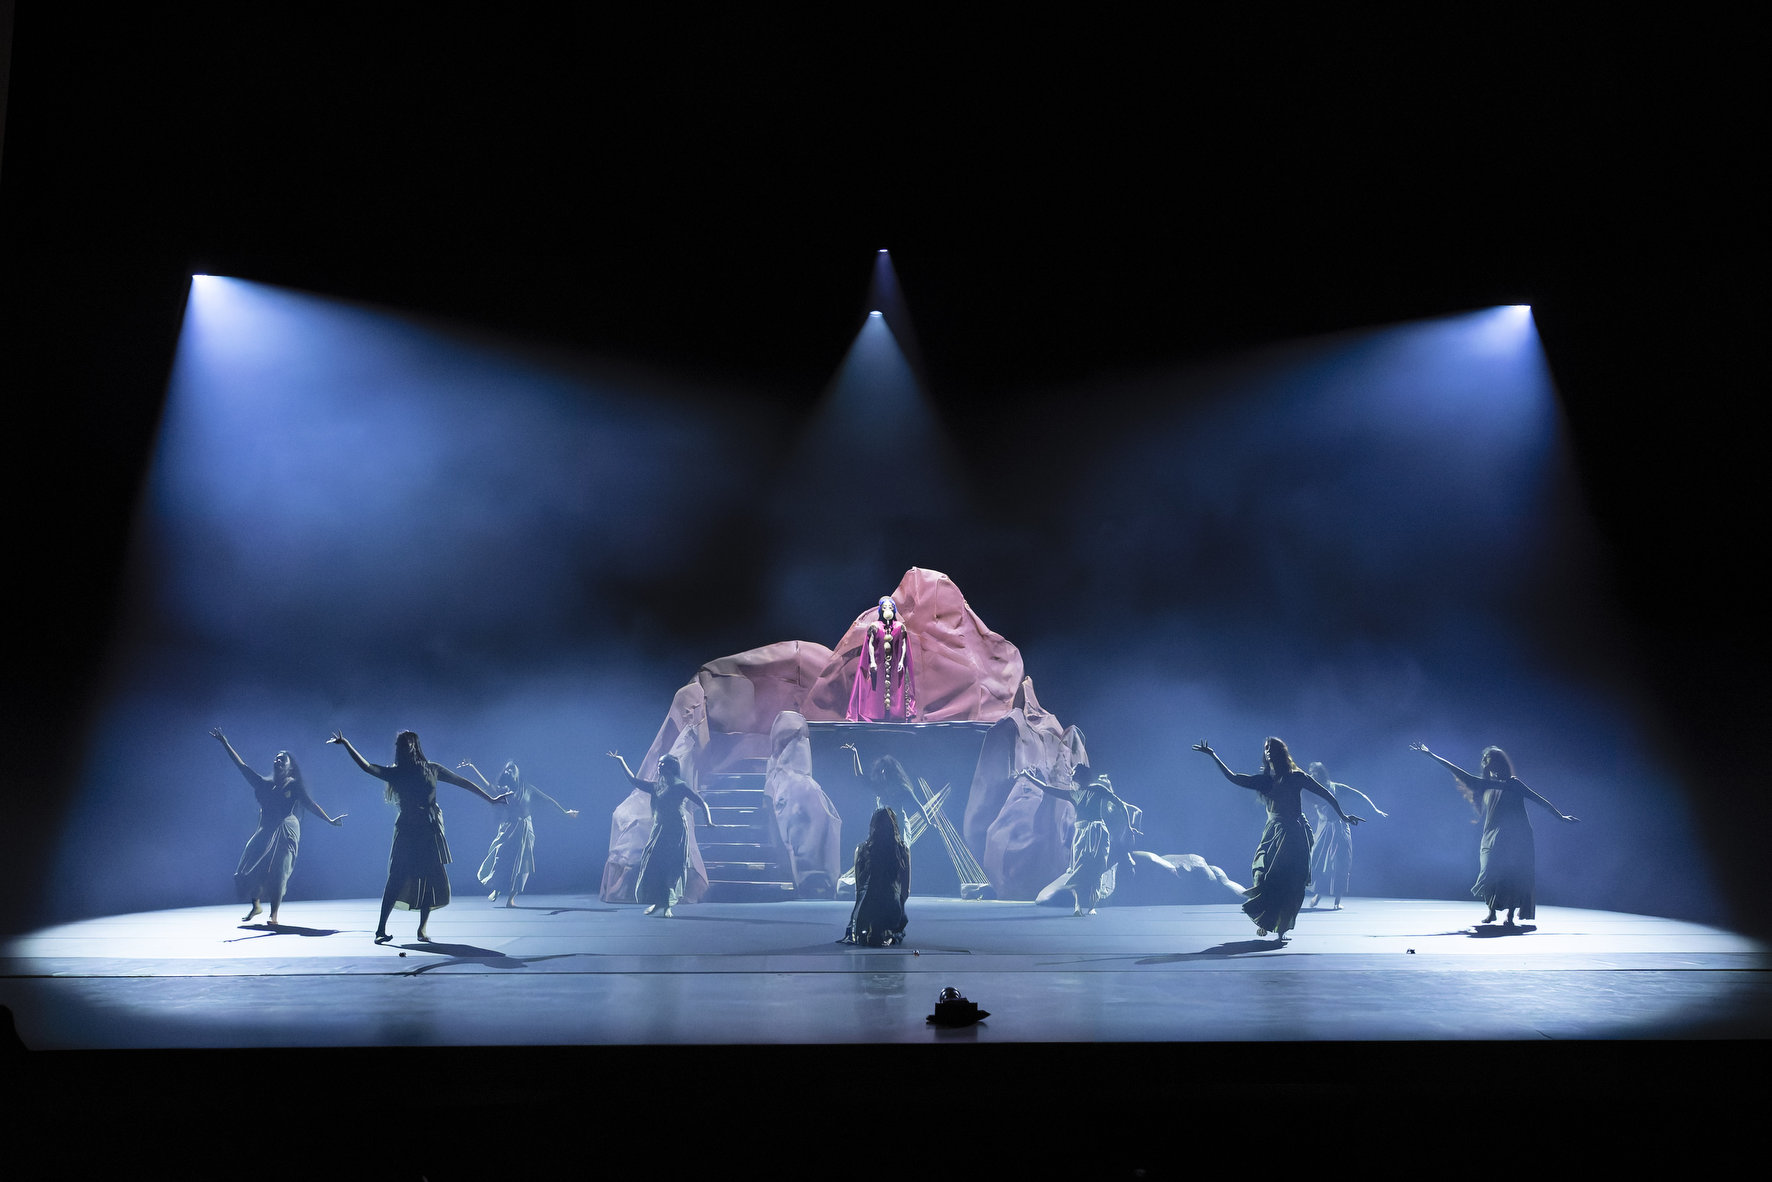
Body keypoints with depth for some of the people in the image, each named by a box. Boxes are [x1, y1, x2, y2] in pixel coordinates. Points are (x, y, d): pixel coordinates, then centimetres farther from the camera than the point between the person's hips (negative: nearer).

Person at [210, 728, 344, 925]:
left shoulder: (294, 785, 2)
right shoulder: (264, 783, 13)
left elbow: (310, 804, -1)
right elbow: (242, 766, 12)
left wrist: (329, 820, -7)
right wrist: (225, 743, 9)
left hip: (285, 832, -5)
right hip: (265, 831, 5)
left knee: (276, 872, -13)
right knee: (250, 868, -2)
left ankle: (274, 916, -10)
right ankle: (256, 906, 19)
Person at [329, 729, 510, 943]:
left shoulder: (432, 769, 7)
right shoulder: (395, 773, 6)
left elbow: (463, 783, 9)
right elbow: (366, 766, -5)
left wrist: (490, 799, 9)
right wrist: (346, 744, -13)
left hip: (430, 831, 2)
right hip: (407, 830, -2)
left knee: (432, 878, -2)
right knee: (398, 878, -10)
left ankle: (422, 928, 8)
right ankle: (381, 928, -6)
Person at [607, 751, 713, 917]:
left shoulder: (681, 786, -3)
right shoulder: (657, 787, 14)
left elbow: (702, 804, -5)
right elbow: (634, 781, 18)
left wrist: (708, 822, -20)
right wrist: (621, 762, 17)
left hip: (676, 832, -6)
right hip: (658, 831, 6)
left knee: (671, 868, -7)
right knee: (652, 866, 0)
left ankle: (667, 906, -2)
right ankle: (657, 903, 12)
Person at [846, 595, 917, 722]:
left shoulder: (899, 627, 6)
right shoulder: (875, 626, 3)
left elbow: (904, 645, 6)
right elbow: (870, 644, 1)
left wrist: (901, 661, -4)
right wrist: (872, 661, -9)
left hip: (895, 665, 1)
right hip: (878, 663, -1)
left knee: (896, 692, -2)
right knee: (877, 691, -4)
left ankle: (893, 715, 1)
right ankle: (878, 717, -4)